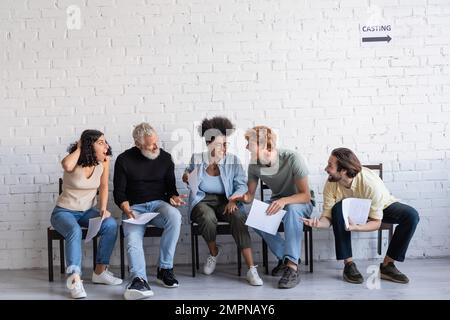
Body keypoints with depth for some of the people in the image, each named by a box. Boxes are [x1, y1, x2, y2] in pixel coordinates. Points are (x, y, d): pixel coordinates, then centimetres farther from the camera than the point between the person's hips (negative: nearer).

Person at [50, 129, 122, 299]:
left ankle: (100, 271, -12)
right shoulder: (75, 163, -18)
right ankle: (75, 279, -35)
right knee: (75, 231, -36)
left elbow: (103, 186, 0)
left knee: (111, 225, -24)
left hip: (87, 211, 4)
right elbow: (67, 165, -43)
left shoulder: (104, 161, -5)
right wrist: (79, 148, -25)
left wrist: (103, 208, -14)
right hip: (64, 211, -4)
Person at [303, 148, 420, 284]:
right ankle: (349, 265, -22)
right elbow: (328, 216, -23)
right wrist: (319, 223, -47)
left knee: (411, 215, -27)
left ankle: (387, 265, -15)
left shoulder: (371, 183, -37)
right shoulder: (331, 184, -27)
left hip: (381, 207, -1)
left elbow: (376, 222, -29)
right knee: (338, 209, -33)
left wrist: (356, 227, -49)